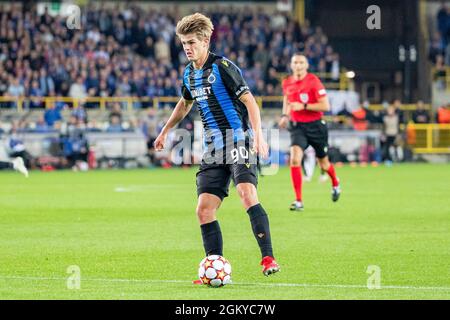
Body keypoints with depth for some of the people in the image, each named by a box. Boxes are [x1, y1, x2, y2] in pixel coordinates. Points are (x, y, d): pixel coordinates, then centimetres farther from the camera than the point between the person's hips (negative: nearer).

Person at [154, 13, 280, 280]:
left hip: (238, 140, -8)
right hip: (213, 149, 8)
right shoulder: (190, 74, 14)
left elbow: (249, 101, -14)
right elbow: (185, 103, 34)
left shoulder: (223, 67, -9)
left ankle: (268, 259, -30)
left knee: (247, 195, -28)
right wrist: (165, 131, 42)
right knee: (204, 211, -1)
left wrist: (258, 135, -26)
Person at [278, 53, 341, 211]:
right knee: (295, 159, -21)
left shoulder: (313, 81, -14)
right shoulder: (287, 83, 1)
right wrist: (285, 115, 7)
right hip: (297, 126, 2)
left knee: (323, 163, 14)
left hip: (315, 126, -2)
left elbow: (325, 106, -17)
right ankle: (298, 201, -17)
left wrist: (303, 106, -24)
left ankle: (335, 183, 50)